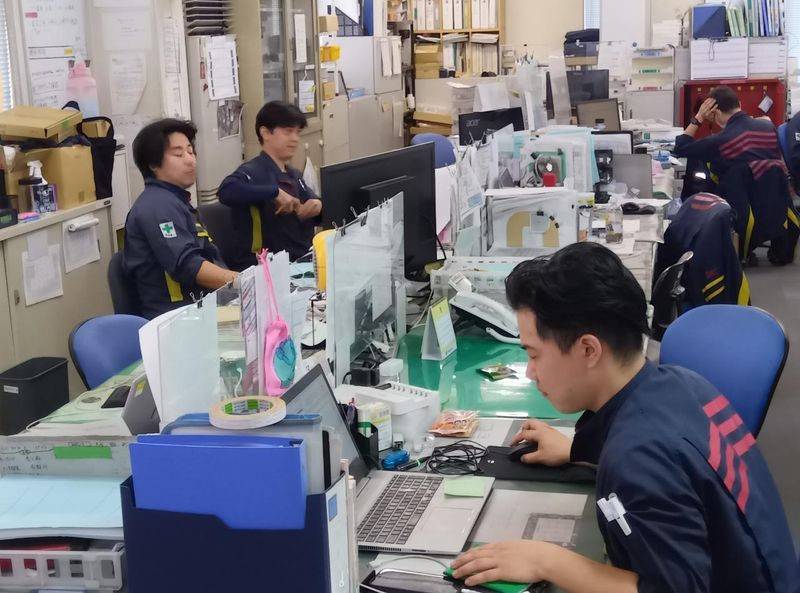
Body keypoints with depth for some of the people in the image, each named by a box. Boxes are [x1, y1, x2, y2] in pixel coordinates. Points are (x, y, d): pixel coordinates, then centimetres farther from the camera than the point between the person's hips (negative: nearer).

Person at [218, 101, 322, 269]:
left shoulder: (295, 175, 18)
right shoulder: (253, 171, -9)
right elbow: (227, 191, -28)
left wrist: (317, 207, 0)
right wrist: (275, 193, -26)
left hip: (301, 261, 8)